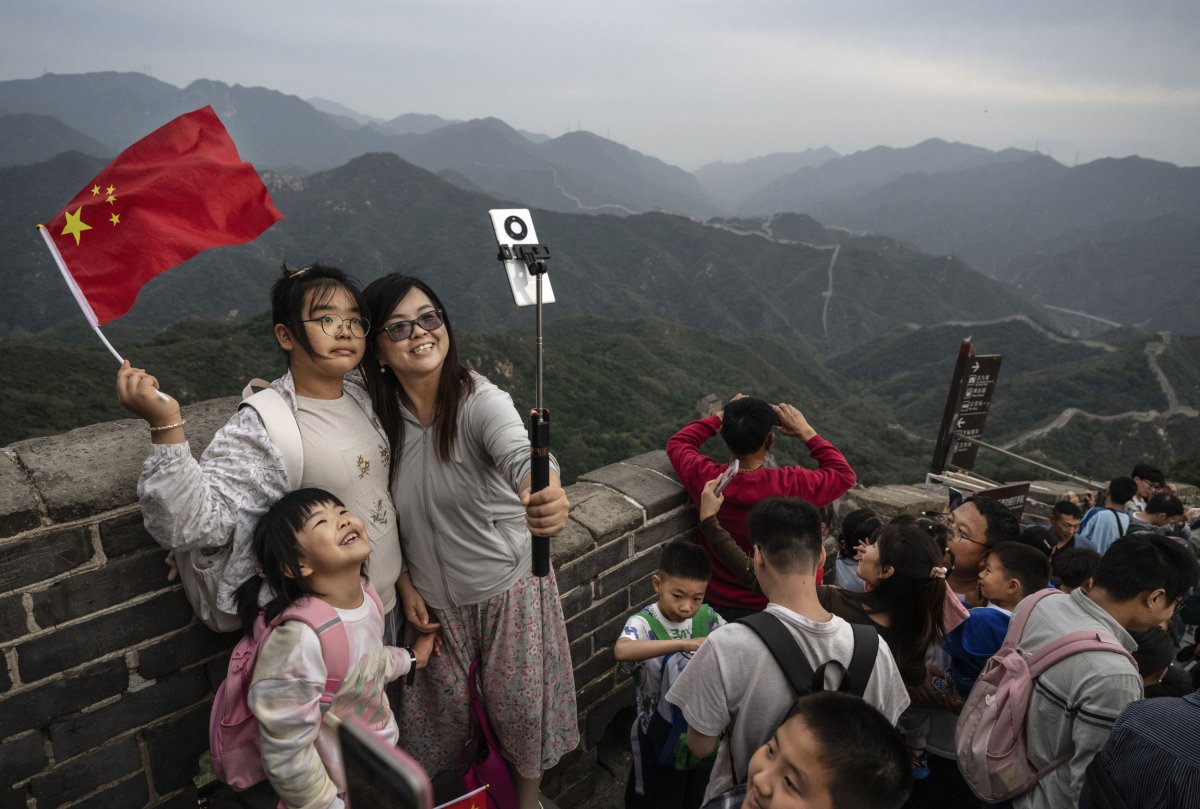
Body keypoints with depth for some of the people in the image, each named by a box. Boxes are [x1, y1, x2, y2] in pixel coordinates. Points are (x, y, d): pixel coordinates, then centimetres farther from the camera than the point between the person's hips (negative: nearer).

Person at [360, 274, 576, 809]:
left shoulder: (481, 401, -24)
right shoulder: (379, 414, -11)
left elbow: (519, 455, -46)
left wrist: (549, 495, -67)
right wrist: (406, 586, -3)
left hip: (510, 583, -3)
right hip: (433, 597, 3)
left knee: (519, 702, 12)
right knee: (442, 706, 19)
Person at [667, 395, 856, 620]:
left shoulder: (704, 478, -22)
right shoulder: (790, 486, -28)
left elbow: (677, 443, 2)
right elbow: (844, 475, -8)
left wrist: (721, 417, 0)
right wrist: (805, 431, -7)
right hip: (767, 608, -2)